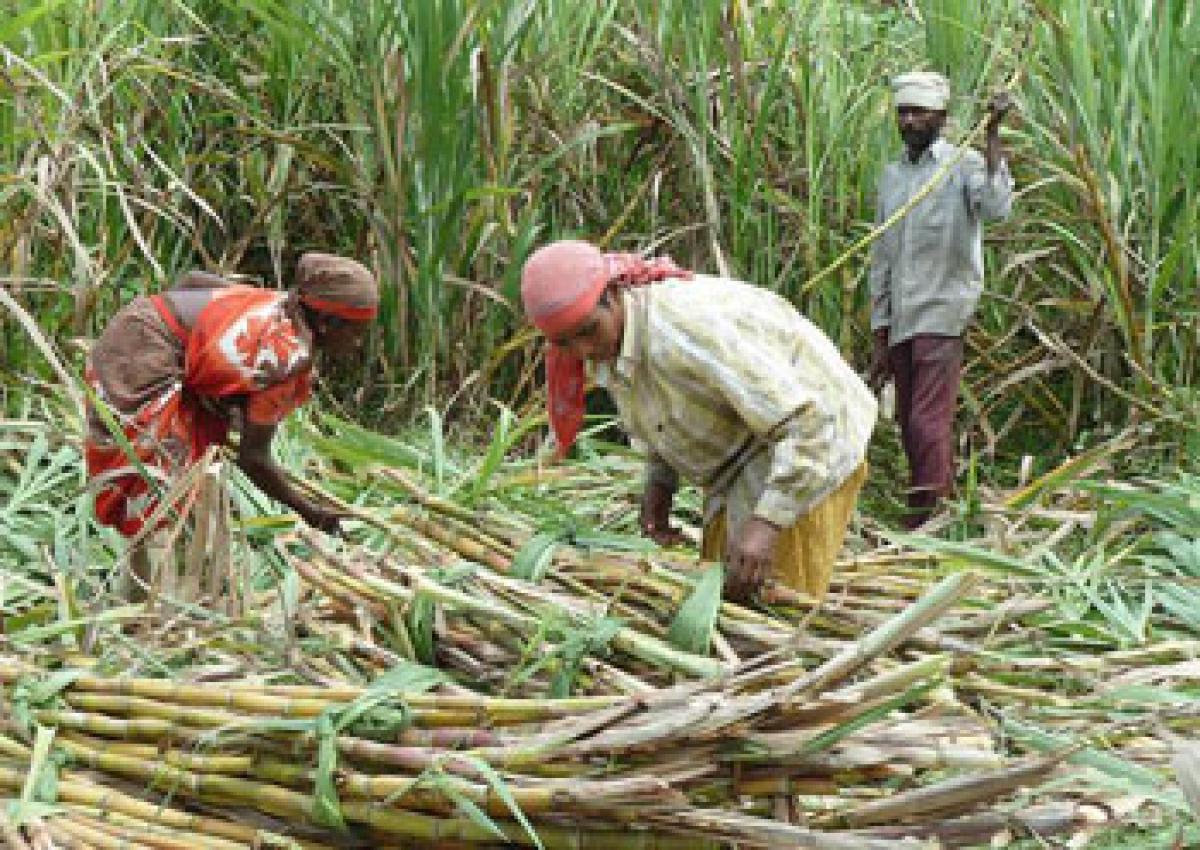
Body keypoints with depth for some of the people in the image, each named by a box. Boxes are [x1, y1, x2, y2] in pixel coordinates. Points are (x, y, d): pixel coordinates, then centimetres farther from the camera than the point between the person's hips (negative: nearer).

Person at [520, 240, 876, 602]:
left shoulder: (687, 329, -35)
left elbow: (807, 421, -36)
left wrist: (767, 523, -41)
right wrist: (659, 479, -2)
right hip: (738, 464, 9)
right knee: (721, 592, 11)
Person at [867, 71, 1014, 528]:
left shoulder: (963, 165, -3)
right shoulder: (891, 176, 16)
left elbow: (997, 206, -27)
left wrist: (992, 134, -25)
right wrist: (879, 343, 15)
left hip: (943, 318, -7)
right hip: (900, 325, 7)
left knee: (927, 428, -13)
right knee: (911, 432, 8)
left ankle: (925, 521, -8)